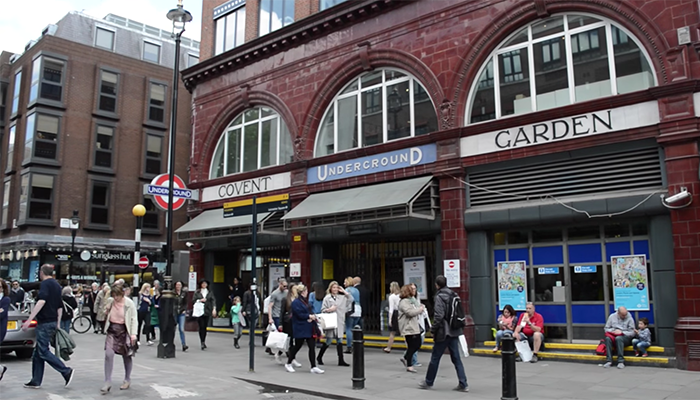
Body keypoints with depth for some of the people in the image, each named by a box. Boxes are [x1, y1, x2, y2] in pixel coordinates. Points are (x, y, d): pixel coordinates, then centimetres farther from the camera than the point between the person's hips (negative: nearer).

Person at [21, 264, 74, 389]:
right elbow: (60, 307, 21)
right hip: (52, 322, 9)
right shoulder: (57, 285, 17)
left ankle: (66, 372, -11)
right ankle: (36, 381, 14)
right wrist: (57, 324, 25)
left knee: (43, 351, -7)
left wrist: (29, 319, -27)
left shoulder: (45, 283, -10)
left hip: (45, 322, -9)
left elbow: (41, 301, -26)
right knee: (38, 352, 12)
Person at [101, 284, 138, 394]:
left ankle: (127, 380, 27)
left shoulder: (129, 303, -11)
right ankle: (107, 382, -3)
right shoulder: (110, 300, -1)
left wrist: (133, 334, -17)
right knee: (108, 354, -13)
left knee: (126, 356, 9)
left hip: (124, 330, -2)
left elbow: (134, 319, -9)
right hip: (112, 330, 3)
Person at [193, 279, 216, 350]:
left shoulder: (210, 292, 9)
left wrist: (214, 308, -11)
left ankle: (203, 342, 19)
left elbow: (213, 300, 1)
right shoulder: (197, 292, 7)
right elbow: (194, 300, 3)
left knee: (205, 327, 6)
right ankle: (202, 342, -9)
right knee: (201, 327, -9)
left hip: (207, 312, 2)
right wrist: (200, 300, -13)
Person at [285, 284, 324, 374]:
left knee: (312, 347, 4)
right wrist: (309, 316, -12)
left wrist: (312, 317, -7)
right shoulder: (295, 302, -14)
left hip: (308, 328, 8)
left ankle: (313, 367, 8)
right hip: (300, 329, -8)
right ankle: (288, 363, 24)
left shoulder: (305, 301, 15)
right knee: (297, 346, 4)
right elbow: (299, 314, -20)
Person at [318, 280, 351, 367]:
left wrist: (344, 292, 1)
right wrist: (329, 309, -20)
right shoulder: (327, 298, -1)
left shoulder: (342, 297, 9)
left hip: (340, 322, 4)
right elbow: (322, 309, -1)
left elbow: (351, 299, 5)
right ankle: (319, 357, 19)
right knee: (328, 341, 0)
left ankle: (341, 360, 8)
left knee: (339, 341, 5)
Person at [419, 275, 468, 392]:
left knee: (435, 358, 7)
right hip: (454, 332, 7)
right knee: (456, 358, 10)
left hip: (443, 332, -7)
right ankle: (463, 384, 6)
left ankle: (428, 382, 19)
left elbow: (439, 315, -19)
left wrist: (433, 330, -10)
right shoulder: (454, 295, 9)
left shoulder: (440, 296, -13)